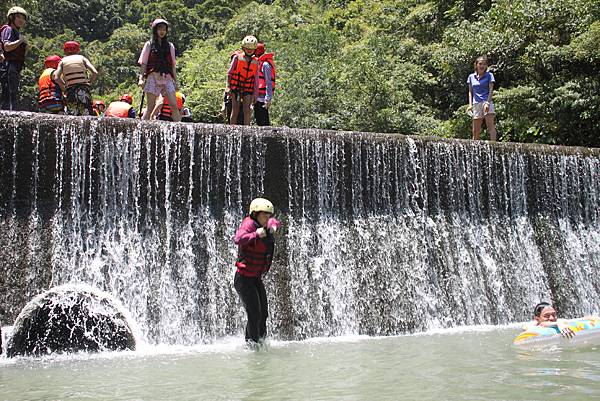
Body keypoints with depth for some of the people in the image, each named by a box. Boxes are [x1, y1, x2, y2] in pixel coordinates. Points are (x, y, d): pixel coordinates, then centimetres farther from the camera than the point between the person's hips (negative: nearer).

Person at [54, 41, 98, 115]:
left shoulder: (62, 62, 11)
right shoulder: (82, 58, 9)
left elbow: (56, 78, -4)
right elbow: (95, 73, -3)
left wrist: (64, 89, 6)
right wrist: (88, 83, 10)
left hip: (70, 91, 1)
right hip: (84, 91, -1)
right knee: (88, 114, -2)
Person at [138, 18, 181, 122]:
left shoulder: (170, 46, 16)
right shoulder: (149, 44, 9)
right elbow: (143, 63, 6)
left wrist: (176, 82, 12)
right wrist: (141, 78, -6)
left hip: (167, 78, 2)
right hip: (153, 77, -2)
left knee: (174, 105, -10)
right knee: (151, 107, -6)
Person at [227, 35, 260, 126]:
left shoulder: (256, 62, 8)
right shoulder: (237, 57, 1)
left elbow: (256, 80, 10)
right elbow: (229, 73, 2)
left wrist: (255, 94, 6)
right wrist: (228, 87, -7)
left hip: (248, 90, 2)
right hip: (236, 88, -2)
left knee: (247, 111, -7)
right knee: (235, 111, -2)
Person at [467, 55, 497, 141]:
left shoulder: (489, 75, 5)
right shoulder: (471, 77, 14)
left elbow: (491, 90, -2)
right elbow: (470, 92, 15)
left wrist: (488, 102, -16)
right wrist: (470, 104, 2)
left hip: (487, 102, -3)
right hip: (476, 104, 3)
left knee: (490, 125, -15)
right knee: (475, 130, 6)